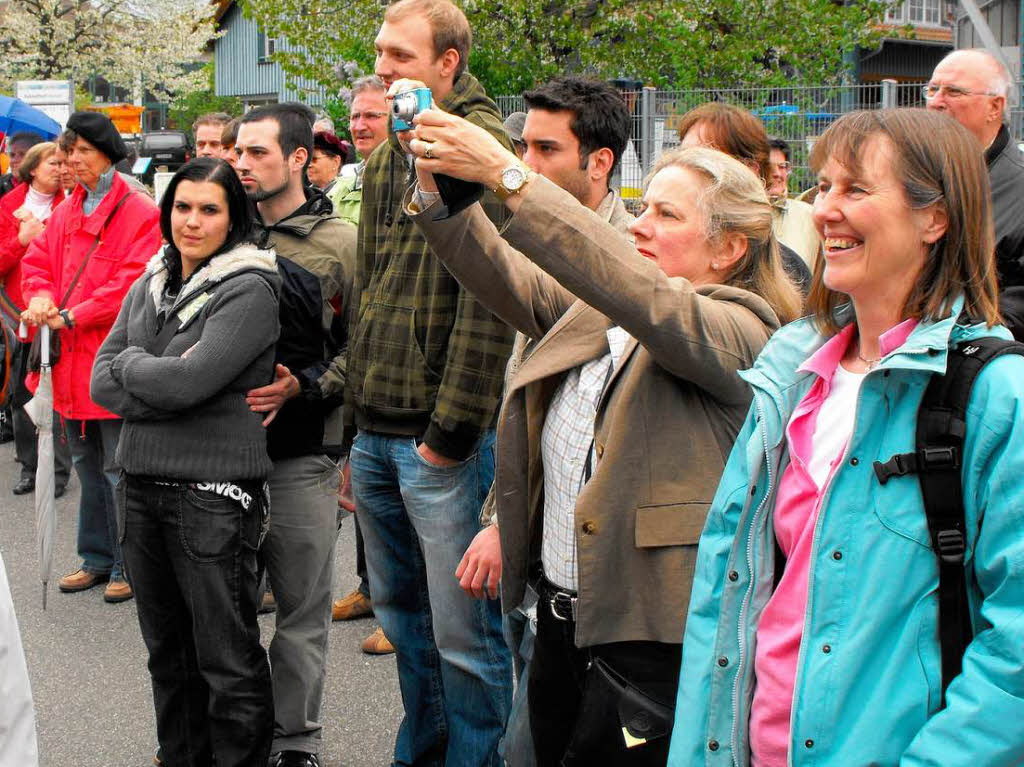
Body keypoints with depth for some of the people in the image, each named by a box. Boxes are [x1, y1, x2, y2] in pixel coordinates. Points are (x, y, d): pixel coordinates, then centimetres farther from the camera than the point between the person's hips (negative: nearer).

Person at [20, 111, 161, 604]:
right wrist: (41, 298, -8)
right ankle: (98, 559, 28)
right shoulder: (66, 212, 13)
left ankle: (129, 565, 11)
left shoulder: (140, 213, -10)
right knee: (86, 466, 16)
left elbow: (133, 281, -18)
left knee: (120, 470, -1)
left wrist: (71, 316, -18)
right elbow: (37, 261, 15)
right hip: (71, 360, 7)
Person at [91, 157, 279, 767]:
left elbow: (188, 381, -20)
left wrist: (130, 363, -3)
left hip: (214, 493, -7)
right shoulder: (151, 285, 11)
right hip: (142, 483, 7)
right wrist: (163, 377, -11)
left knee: (227, 662, 1)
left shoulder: (250, 291, -10)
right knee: (167, 653, 18)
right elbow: (103, 381, 5)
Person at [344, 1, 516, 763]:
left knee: (463, 629, -1)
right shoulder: (386, 156, 14)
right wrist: (356, 393, 13)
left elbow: (488, 296, -17)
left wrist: (452, 427, -18)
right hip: (376, 432, 8)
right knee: (400, 608, 19)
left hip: (441, 441, -8)